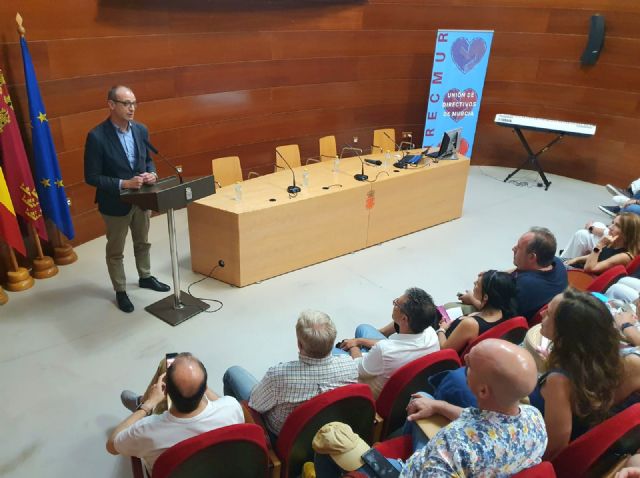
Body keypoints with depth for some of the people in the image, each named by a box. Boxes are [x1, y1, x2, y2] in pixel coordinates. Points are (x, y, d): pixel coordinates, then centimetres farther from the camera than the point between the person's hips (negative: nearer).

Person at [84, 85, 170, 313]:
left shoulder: (141, 130, -2)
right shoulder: (97, 136, -20)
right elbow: (92, 177, -18)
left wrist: (151, 173, -11)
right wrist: (124, 184, -26)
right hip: (115, 203, -5)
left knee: (142, 243, 23)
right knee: (115, 251, 13)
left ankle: (145, 277, 45)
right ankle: (120, 291, 29)